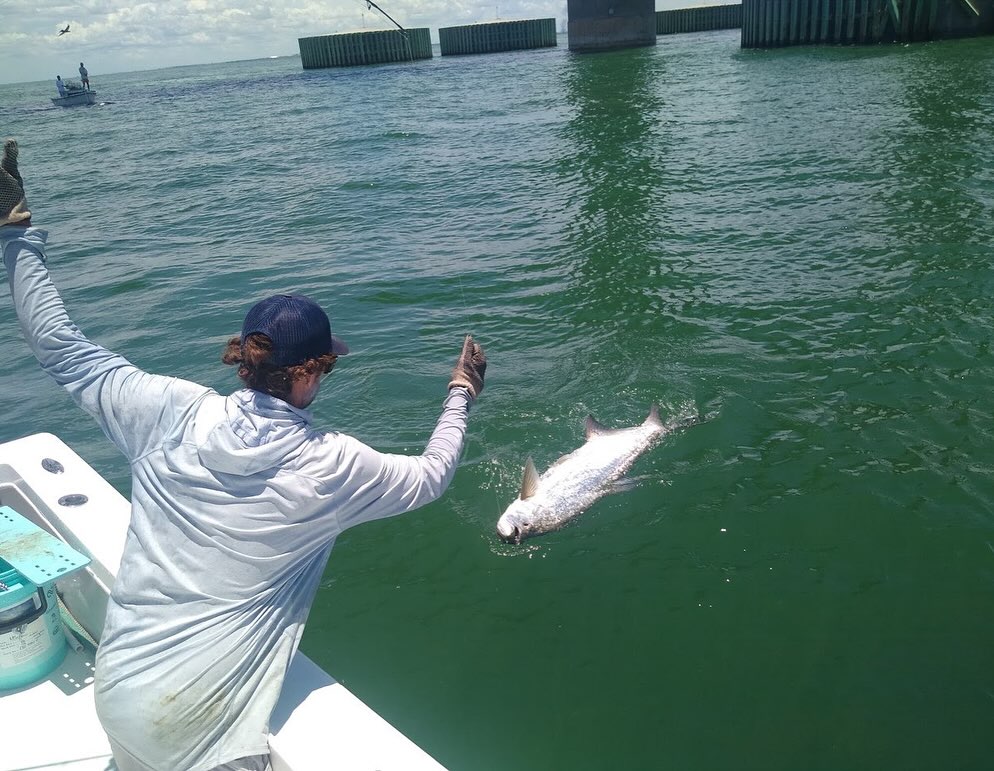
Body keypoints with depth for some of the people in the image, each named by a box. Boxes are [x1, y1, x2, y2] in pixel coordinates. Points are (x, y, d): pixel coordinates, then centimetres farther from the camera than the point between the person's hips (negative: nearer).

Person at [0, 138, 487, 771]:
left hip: (116, 691, 5)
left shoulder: (173, 412, -10)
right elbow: (431, 477, 3)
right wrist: (461, 395, 18)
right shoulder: (331, 465, -14)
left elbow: (59, 344, 1)